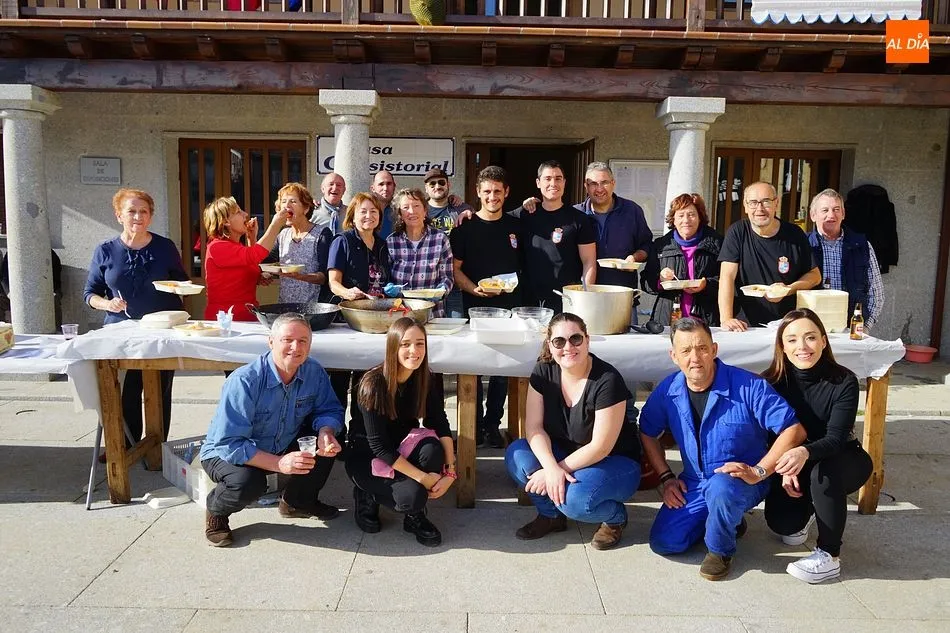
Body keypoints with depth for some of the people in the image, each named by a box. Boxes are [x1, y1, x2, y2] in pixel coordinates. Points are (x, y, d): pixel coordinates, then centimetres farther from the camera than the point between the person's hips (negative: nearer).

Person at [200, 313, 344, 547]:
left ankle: (298, 502, 10)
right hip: (226, 453, -5)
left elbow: (330, 410, -6)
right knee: (249, 482, -36)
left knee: (330, 442, -15)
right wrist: (279, 463, -40)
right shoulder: (244, 381, -30)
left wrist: (326, 432, -30)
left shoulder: (314, 372, -14)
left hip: (283, 447, 6)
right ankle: (215, 512, 2)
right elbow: (228, 444, -32)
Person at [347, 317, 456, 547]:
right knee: (412, 494, -28)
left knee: (433, 449, -28)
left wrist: (449, 470, -27)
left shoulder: (425, 380, -10)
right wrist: (423, 477, -27)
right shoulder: (374, 384, -26)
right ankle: (368, 495, 6)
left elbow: (440, 425, -12)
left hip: (401, 447, 5)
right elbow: (378, 446, -26)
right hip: (367, 457, -4)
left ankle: (415, 515, -4)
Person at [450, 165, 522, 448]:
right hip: (475, 307, -2)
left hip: (509, 308, 2)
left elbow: (525, 266, 16)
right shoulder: (465, 228, 3)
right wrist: (474, 289, -16)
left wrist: (520, 292, 3)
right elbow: (455, 268, 0)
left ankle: (492, 425, 18)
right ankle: (475, 424, 15)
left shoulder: (516, 227, 10)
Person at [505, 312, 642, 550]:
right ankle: (550, 514, 4)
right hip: (564, 455, 5)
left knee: (575, 499, -34)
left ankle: (616, 517, 2)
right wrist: (552, 468, -29)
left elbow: (600, 447, -22)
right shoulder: (544, 372, -9)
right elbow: (534, 428, -12)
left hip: (615, 464, -5)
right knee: (516, 455, -21)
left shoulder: (607, 380, -24)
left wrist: (558, 469, -22)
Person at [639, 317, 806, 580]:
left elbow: (794, 430, -19)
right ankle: (726, 520, 20)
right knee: (663, 543, -7)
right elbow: (647, 432, 10)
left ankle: (720, 550, -7)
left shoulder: (748, 386, -19)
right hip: (694, 483, 5)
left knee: (720, 488, -40)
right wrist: (666, 477, 3)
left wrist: (758, 471, -26)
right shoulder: (668, 390, -6)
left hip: (742, 480, -5)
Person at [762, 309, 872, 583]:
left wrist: (805, 453, -49)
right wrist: (785, 467, -27)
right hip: (795, 463, 2)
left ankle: (829, 556, -21)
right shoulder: (773, 381, -14)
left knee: (824, 471, -37)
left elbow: (836, 438, -28)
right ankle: (806, 511, 21)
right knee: (780, 521, -19)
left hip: (842, 460, -2)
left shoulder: (844, 381, -21)